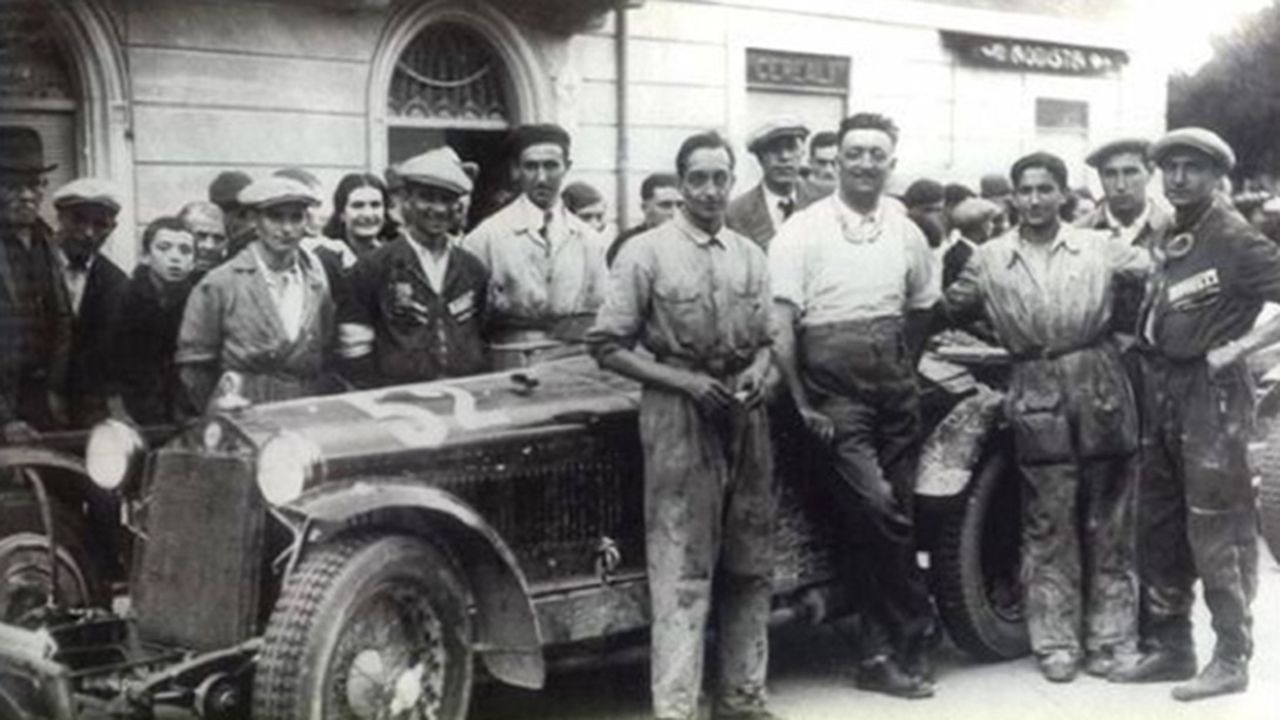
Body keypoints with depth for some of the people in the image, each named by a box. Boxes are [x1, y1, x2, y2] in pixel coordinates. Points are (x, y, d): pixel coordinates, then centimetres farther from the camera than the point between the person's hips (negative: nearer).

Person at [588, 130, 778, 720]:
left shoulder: (751, 256, 10)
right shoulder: (647, 252, -5)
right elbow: (608, 346, -7)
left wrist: (757, 373, -5)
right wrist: (685, 381, -15)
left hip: (746, 416, 5)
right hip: (678, 414, -5)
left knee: (749, 566, 11)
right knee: (682, 571, -6)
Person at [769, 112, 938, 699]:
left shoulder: (906, 233, 10)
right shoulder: (802, 231, -4)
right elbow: (780, 323, -8)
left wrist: (901, 368, 15)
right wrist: (801, 402, -12)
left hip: (894, 386, 4)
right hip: (834, 390, -4)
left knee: (888, 519, 5)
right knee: (877, 512, -15)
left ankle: (882, 654, 15)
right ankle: (914, 631, 3)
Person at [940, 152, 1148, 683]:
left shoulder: (1098, 247, 4)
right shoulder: (990, 259, 6)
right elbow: (948, 309, 13)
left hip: (1100, 385, 0)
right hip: (1037, 397, 0)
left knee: (1109, 522, 6)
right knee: (1048, 525, 3)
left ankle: (1109, 638, 16)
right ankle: (1055, 644, 12)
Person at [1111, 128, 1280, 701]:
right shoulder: (1170, 236, 12)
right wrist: (1142, 343, 7)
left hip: (1211, 392, -8)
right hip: (1160, 390, 8)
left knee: (1216, 531, -4)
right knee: (1160, 526, 13)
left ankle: (1232, 659, 6)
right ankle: (1170, 646, 24)